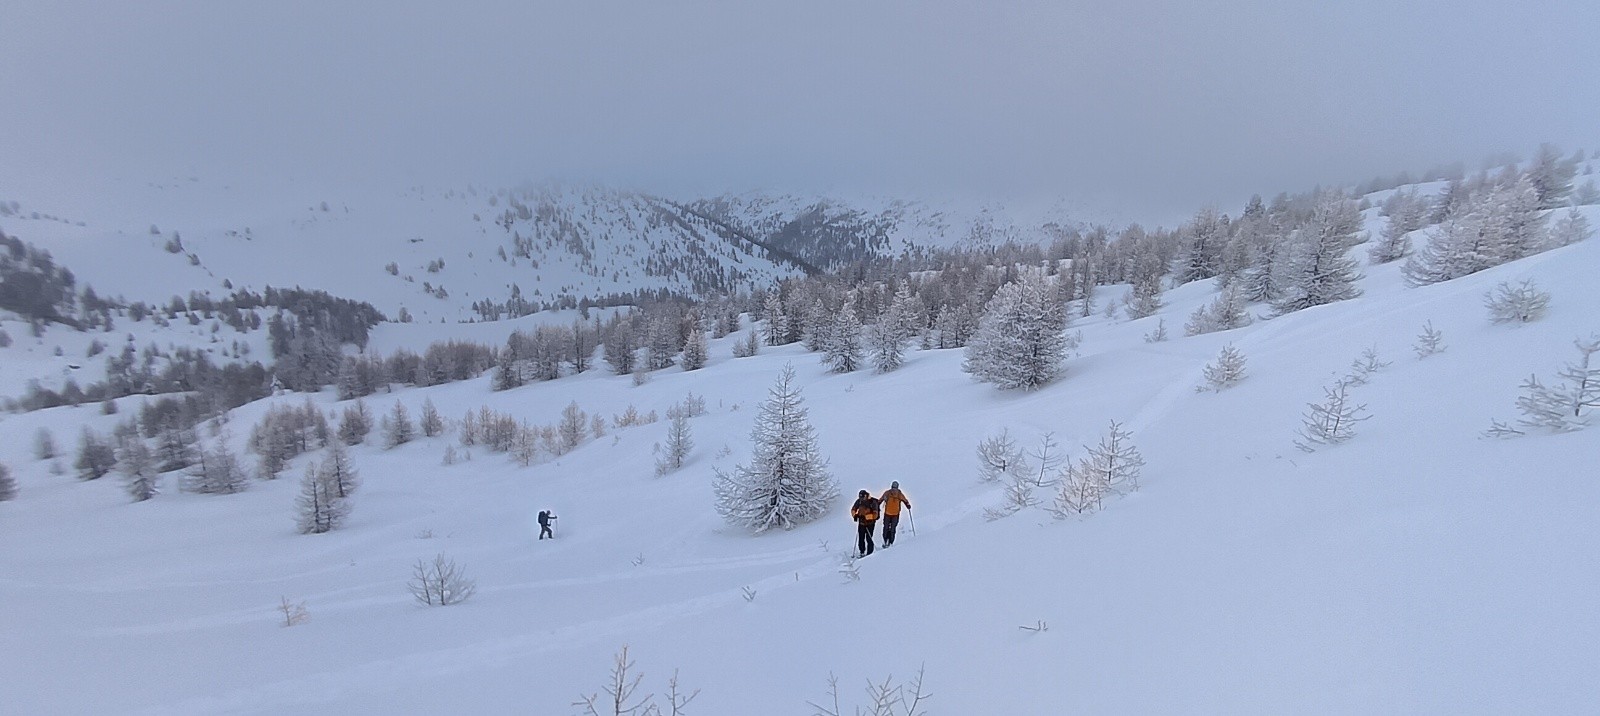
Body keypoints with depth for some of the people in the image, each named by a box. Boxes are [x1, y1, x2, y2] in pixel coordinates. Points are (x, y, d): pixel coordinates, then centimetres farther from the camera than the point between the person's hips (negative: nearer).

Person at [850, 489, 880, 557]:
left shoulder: (873, 502, -19)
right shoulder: (859, 501, -5)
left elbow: (875, 514, -24)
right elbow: (853, 509, 6)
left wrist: (865, 516, -34)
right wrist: (855, 515, -15)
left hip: (870, 523, -4)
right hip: (861, 522, 4)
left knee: (868, 538, -6)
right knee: (861, 538, 5)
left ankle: (869, 552, 7)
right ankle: (862, 551, 19)